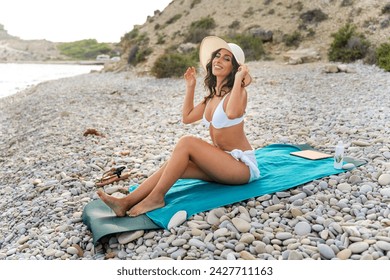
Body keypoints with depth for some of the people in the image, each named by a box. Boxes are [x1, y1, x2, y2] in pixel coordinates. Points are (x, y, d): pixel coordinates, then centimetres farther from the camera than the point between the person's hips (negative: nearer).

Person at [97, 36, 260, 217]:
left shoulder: (238, 91, -11)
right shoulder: (212, 96, 12)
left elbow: (232, 113, -36)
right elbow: (187, 117, 20)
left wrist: (238, 80, -25)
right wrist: (190, 86, 17)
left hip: (242, 166, -7)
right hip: (222, 164, 7)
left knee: (186, 142, -24)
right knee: (172, 164, -12)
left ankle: (156, 197, -21)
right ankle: (126, 203, -20)